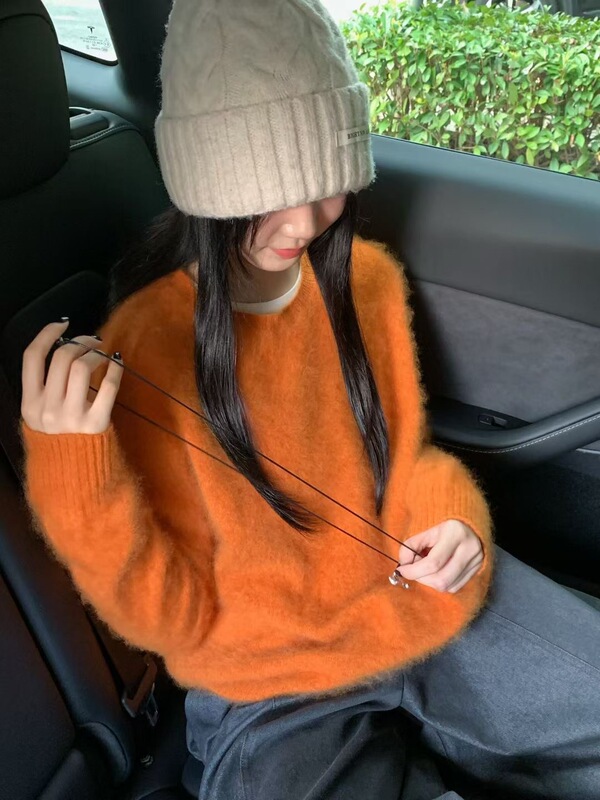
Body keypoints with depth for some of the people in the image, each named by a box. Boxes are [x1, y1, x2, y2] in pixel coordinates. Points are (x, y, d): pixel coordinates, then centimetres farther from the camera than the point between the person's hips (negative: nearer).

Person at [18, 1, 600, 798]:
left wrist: (451, 518, -9)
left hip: (430, 602, 5)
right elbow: (170, 615, -12)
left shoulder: (366, 275, -3)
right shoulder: (140, 349, -17)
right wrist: (75, 472, -29)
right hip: (270, 683, -3)